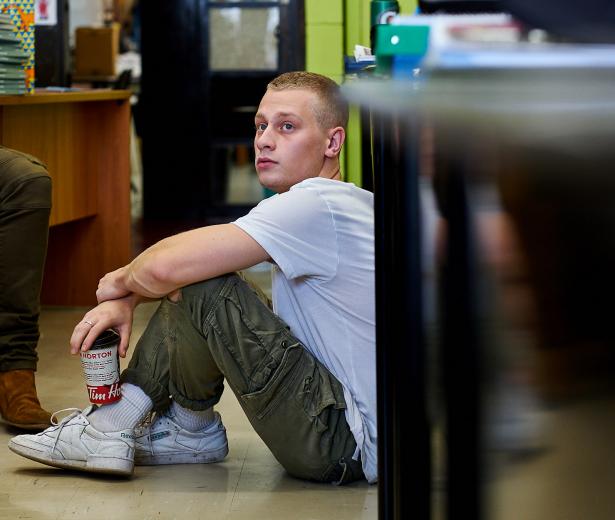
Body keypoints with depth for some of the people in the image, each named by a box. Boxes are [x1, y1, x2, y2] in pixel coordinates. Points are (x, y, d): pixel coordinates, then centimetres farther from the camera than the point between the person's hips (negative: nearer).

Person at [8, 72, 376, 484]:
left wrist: (123, 280, -2)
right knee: (195, 270, 13)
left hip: (347, 445, -10)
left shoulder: (316, 203, -20)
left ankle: (191, 426, 5)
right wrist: (126, 300, -2)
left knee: (199, 284, -17)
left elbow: (165, 267, -24)